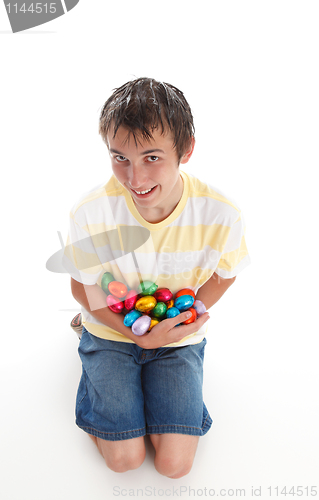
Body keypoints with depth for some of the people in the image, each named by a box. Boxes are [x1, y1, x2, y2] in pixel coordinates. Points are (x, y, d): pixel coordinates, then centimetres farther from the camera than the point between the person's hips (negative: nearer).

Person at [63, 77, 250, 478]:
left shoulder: (221, 215, -24)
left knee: (174, 464, -3)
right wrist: (138, 335, -22)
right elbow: (82, 287, -10)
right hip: (112, 330, 0)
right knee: (124, 458, -3)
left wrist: (191, 312, -18)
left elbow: (225, 272, -2)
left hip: (180, 339, 1)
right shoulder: (90, 212, -25)